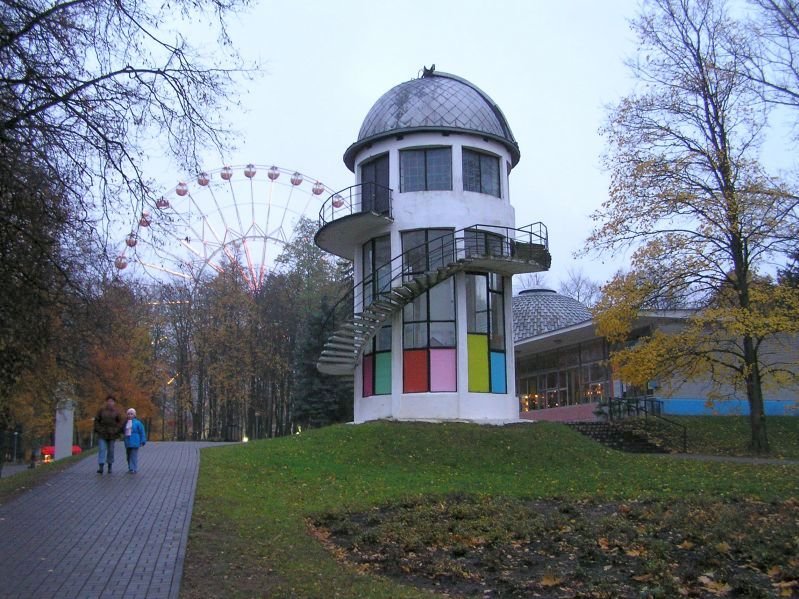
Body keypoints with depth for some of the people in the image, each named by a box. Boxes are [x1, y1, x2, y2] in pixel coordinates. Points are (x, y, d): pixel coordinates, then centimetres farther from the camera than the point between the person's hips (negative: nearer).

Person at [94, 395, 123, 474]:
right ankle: (100, 467, -13)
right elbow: (96, 420, 4)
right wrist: (98, 429, -6)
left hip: (112, 434, 1)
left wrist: (116, 430, -7)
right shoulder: (101, 410, 1)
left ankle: (110, 467, 20)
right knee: (102, 449, -9)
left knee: (111, 450, 9)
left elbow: (120, 422, 5)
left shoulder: (116, 411, 3)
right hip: (102, 434, -1)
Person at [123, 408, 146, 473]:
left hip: (134, 443, -6)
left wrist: (143, 441, -5)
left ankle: (134, 469, -7)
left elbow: (142, 432, -4)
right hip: (127, 443, 6)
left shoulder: (137, 423, -5)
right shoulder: (126, 423, 10)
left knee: (134, 456, -8)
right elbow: (124, 432, 21)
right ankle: (130, 468, 17)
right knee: (129, 456, 9)